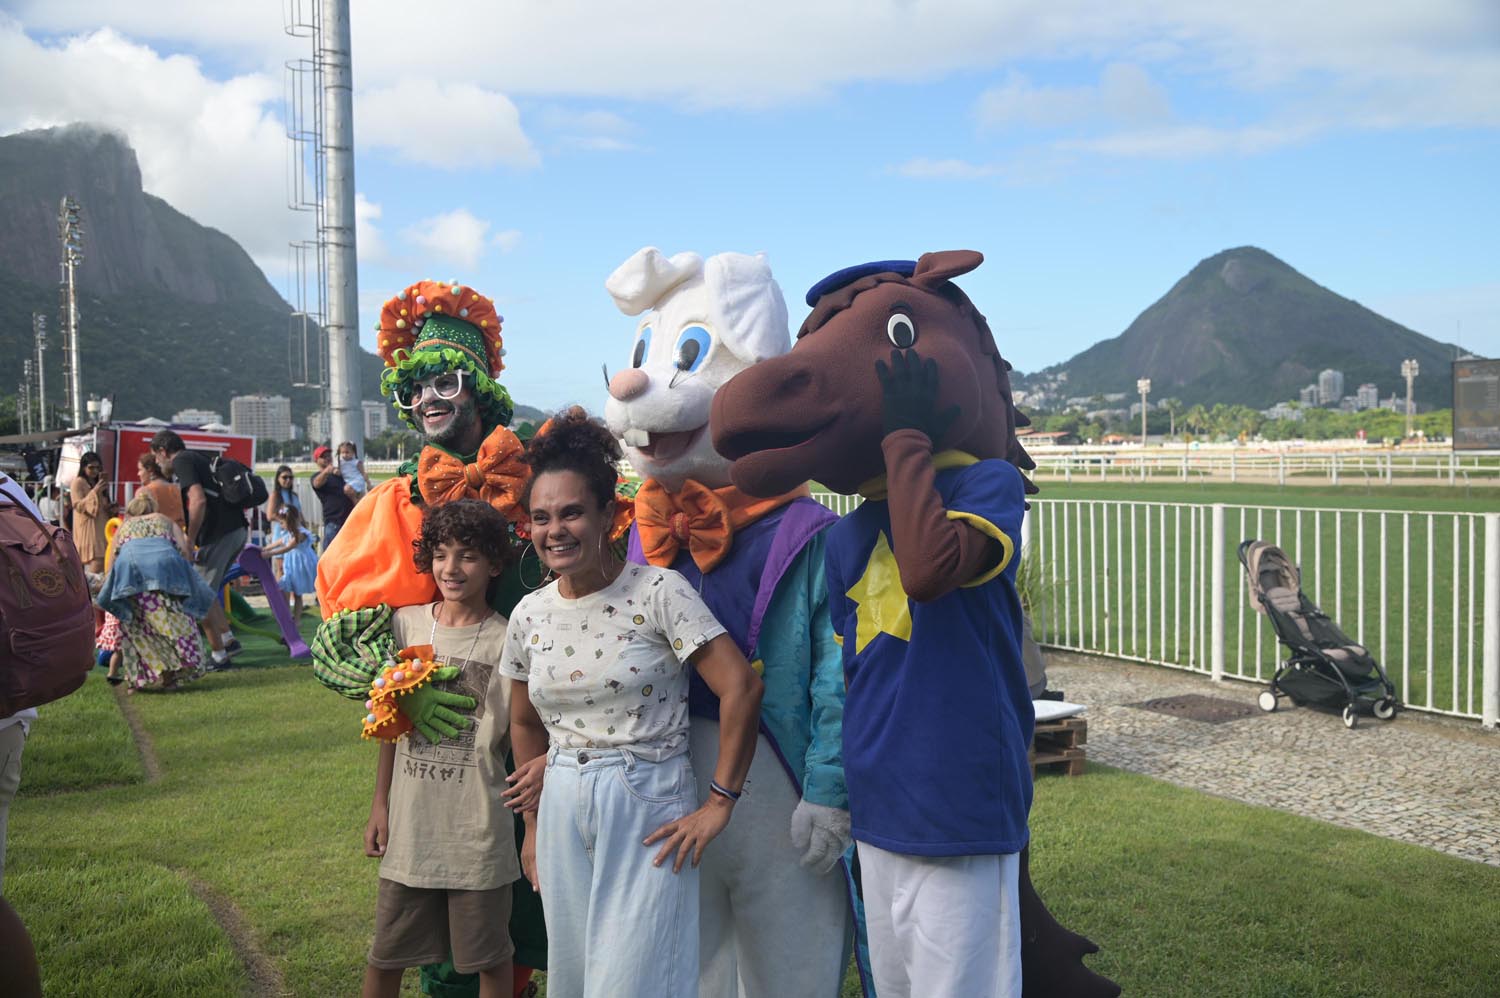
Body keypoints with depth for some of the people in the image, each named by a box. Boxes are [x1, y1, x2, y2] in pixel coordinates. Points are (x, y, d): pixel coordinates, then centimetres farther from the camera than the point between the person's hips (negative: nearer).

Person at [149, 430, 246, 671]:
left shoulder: (181, 462, -5)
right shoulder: (198, 458, 23)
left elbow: (198, 500, -19)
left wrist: (189, 542, -14)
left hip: (218, 534, -9)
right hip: (238, 530, 9)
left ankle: (219, 655, 5)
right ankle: (228, 639, 19)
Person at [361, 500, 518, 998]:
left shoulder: (506, 642, -9)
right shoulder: (405, 623, 2)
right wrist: (380, 804, 10)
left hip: (478, 829, -3)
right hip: (410, 825, 4)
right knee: (385, 956, 17)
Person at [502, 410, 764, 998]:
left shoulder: (658, 592, -13)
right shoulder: (529, 614, 3)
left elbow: (740, 687, -18)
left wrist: (719, 803, -15)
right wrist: (534, 825, 17)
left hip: (647, 806, -5)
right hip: (563, 810, 5)